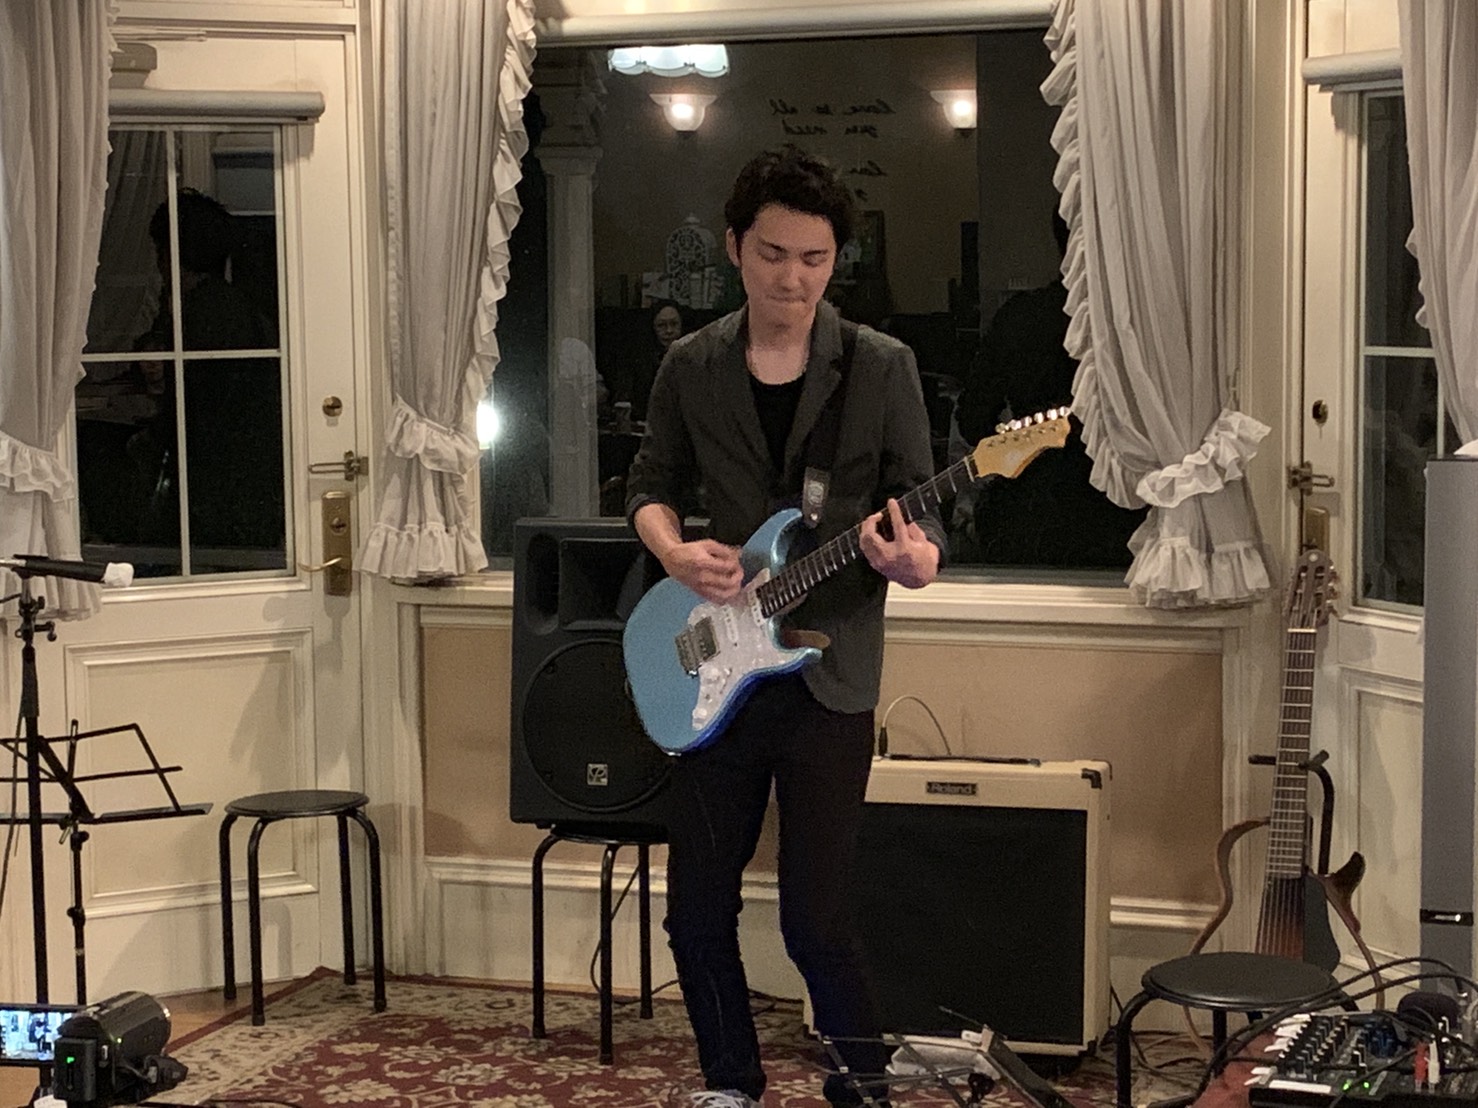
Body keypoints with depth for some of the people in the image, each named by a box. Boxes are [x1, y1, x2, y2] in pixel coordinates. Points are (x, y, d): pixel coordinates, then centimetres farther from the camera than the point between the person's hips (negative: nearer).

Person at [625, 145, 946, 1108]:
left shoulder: (882, 368, -4)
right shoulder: (692, 368, 5)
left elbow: (921, 513, -3)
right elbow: (651, 486, 15)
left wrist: (915, 561, -26)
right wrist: (675, 553, -6)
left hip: (828, 679, -3)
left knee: (816, 921, -7)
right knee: (698, 910, 9)